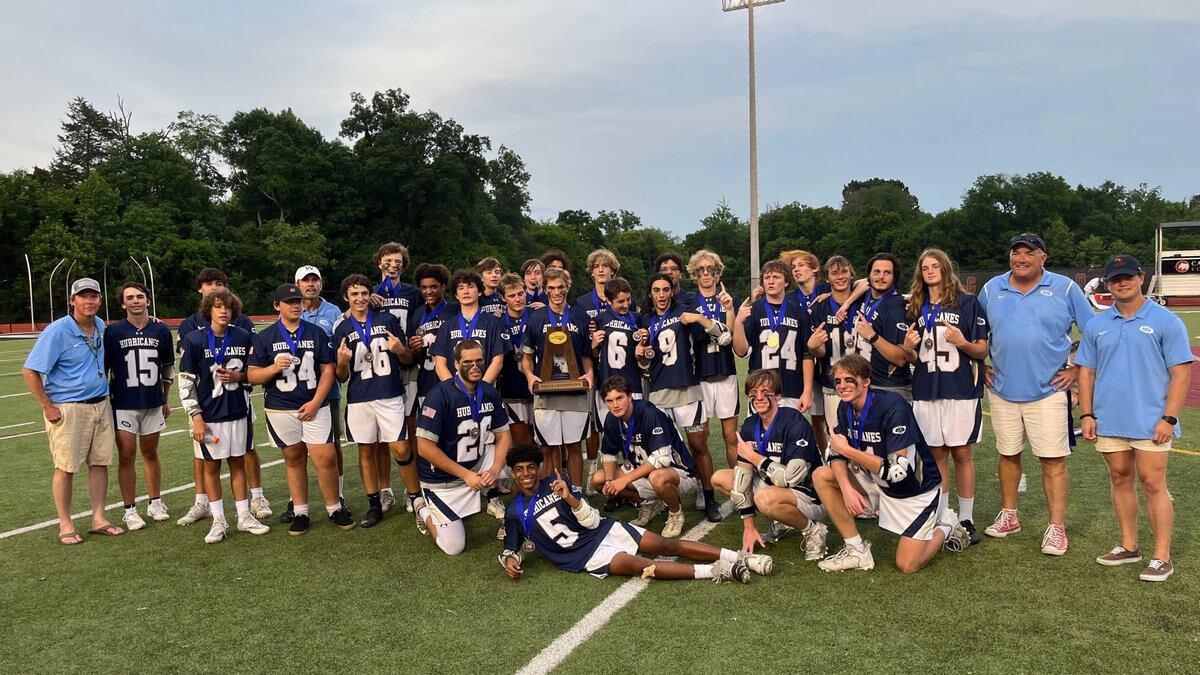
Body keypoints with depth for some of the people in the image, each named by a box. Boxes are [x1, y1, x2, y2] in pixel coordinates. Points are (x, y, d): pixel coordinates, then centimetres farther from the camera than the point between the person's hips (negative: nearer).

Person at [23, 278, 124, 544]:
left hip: (101, 405, 6)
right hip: (68, 409, -6)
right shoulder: (57, 331, -12)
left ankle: (99, 519, 17)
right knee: (66, 467, 0)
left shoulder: (101, 327, 7)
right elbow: (30, 371, -12)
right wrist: (47, 408, -12)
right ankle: (65, 525, 11)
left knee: (100, 463, 8)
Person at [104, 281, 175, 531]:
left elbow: (168, 367, 14)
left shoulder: (161, 331, 4)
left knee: (150, 454, 13)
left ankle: (155, 503, 24)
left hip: (153, 403, 2)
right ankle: (129, 510, 9)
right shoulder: (113, 332, -3)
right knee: (126, 456, 0)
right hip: (123, 405, -2)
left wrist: (165, 400, 17)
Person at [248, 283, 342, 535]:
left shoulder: (317, 333, 4)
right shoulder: (265, 337, 3)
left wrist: (315, 402, -8)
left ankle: (334, 508, 9)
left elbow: (328, 370, 2)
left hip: (315, 406, 0)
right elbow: (252, 376, 1)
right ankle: (300, 512, 21)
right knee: (294, 459, 10)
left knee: (326, 458, -7)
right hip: (280, 409, 1)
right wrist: (275, 367, -19)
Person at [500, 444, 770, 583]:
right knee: (636, 564, -29)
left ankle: (740, 558, -12)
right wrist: (510, 560, -11)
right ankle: (713, 571, -34)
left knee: (666, 545, -11)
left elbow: (593, 521, 0)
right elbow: (512, 548, 13)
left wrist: (570, 497, -19)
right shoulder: (514, 512, 3)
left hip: (604, 530, 3)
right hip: (584, 554, -3)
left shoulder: (556, 483, 4)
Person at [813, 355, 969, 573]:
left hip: (916, 489, -6)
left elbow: (897, 471, -33)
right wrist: (846, 487, -23)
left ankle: (946, 526, 21)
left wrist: (847, 450, -28)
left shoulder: (893, 407, -29)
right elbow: (836, 454, -4)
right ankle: (857, 550, -2)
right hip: (879, 484, 7)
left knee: (907, 565, -9)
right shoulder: (845, 408, -6)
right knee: (821, 476, -10)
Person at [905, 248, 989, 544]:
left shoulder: (967, 303, 0)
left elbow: (983, 351, 0)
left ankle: (966, 519, 12)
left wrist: (962, 342, -20)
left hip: (961, 390, -3)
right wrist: (908, 347, -6)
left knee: (961, 453, 2)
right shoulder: (916, 308, 13)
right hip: (926, 391, 3)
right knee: (936, 454, 7)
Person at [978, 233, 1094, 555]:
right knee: (1008, 455, 13)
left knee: (1053, 460, -2)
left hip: (1048, 391, -3)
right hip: (1002, 391, 3)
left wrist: (1076, 370, -3)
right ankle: (1008, 516, 26)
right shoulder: (991, 289, 6)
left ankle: (1056, 527, 5)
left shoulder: (1065, 288, -1)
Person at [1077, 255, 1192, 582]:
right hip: (1109, 420, 4)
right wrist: (1087, 414, 3)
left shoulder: (1165, 321, -3)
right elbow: (1086, 371, 11)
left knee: (1152, 484, -2)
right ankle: (1129, 546, 25)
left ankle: (1162, 557, 7)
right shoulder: (1096, 325, 8)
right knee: (1120, 479, 12)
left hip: (1151, 422, -4)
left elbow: (1181, 372, -6)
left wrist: (1169, 419, -13)